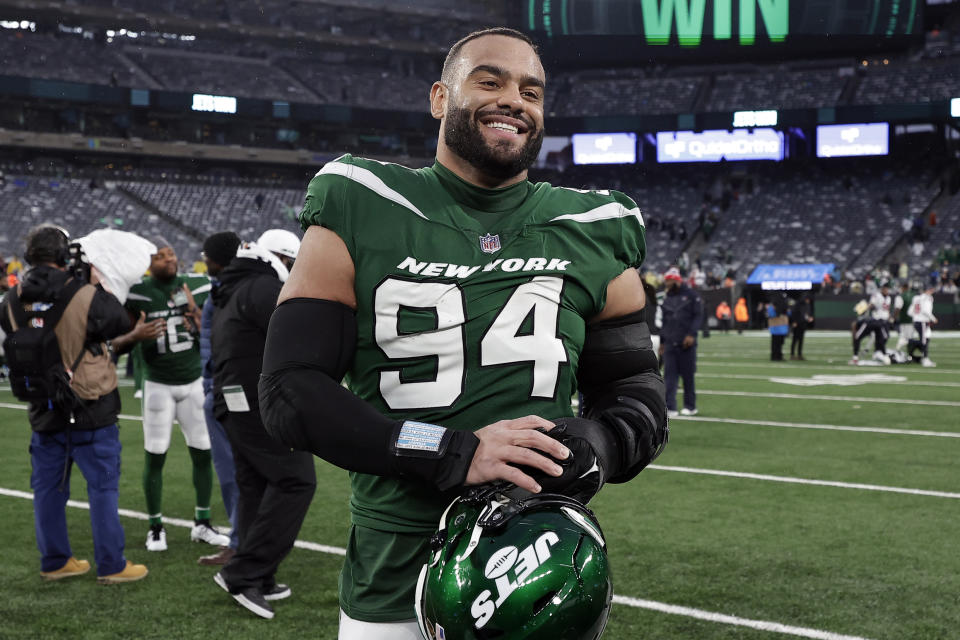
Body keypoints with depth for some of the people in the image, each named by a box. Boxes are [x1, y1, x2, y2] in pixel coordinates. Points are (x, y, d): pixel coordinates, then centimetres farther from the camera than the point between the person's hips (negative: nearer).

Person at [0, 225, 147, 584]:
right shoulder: (85, 297, -18)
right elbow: (121, 324, -4)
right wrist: (98, 286, 6)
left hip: (43, 414, 5)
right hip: (90, 411, -5)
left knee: (48, 488, 15)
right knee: (103, 486, 4)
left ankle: (54, 562, 25)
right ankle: (111, 566, 9)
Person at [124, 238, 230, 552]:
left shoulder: (196, 288, 1)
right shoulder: (138, 293, -8)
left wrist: (195, 311, -14)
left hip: (194, 382, 3)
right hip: (159, 385, -3)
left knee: (203, 453, 6)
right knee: (154, 457, 0)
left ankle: (202, 524, 19)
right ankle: (155, 527, 14)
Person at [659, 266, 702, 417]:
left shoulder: (691, 295, -1)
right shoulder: (666, 298, 15)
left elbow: (698, 316, -6)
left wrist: (691, 334, -17)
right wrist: (662, 341, 17)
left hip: (686, 344, -4)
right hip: (670, 344, 4)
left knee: (688, 376, 4)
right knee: (669, 376, -3)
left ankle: (690, 406, 15)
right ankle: (670, 407, -5)